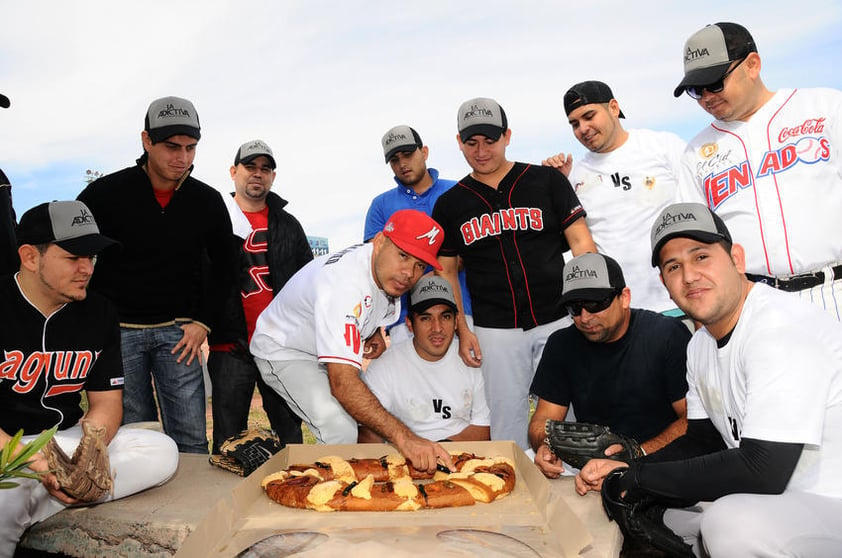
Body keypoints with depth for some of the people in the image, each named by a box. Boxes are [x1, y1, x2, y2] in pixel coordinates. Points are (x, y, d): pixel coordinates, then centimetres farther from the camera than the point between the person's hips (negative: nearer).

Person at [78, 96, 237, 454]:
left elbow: (223, 266, 11)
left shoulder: (208, 201, 1)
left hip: (178, 333, 2)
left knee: (191, 442, 3)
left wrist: (203, 322, 2)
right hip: (118, 330, -1)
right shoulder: (105, 193, -5)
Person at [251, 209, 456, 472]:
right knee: (341, 431, -27)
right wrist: (403, 437, -56)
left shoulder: (389, 272, -14)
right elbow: (342, 383, -49)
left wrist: (375, 334, -7)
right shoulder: (343, 283, -41)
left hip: (331, 351, 9)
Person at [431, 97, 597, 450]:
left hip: (558, 321, -1)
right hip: (494, 331, 1)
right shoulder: (450, 204, 8)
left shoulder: (547, 181, 3)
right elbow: (446, 271, 11)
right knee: (506, 421, 8)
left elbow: (581, 243, 1)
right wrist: (462, 329, 1)